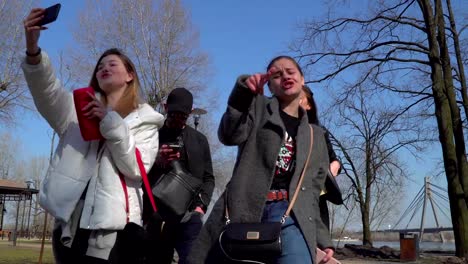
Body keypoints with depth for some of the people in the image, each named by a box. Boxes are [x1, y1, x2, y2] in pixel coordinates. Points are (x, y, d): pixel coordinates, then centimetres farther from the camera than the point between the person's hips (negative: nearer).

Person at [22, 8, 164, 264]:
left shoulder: (144, 120, 8)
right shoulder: (80, 108, 14)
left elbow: (136, 168, -8)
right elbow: (47, 91, -7)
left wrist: (110, 121, -16)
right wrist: (32, 49, -24)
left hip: (111, 228, -2)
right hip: (69, 222, 3)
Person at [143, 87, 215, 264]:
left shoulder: (200, 140, 16)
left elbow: (208, 177, 15)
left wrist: (201, 205, -1)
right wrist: (157, 163, -14)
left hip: (189, 216, 0)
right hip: (157, 216, 0)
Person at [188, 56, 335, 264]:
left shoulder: (316, 135, 21)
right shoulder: (259, 108, 13)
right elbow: (229, 136, -9)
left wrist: (322, 238, 10)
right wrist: (244, 91, -22)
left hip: (290, 215, 2)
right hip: (243, 210, -1)